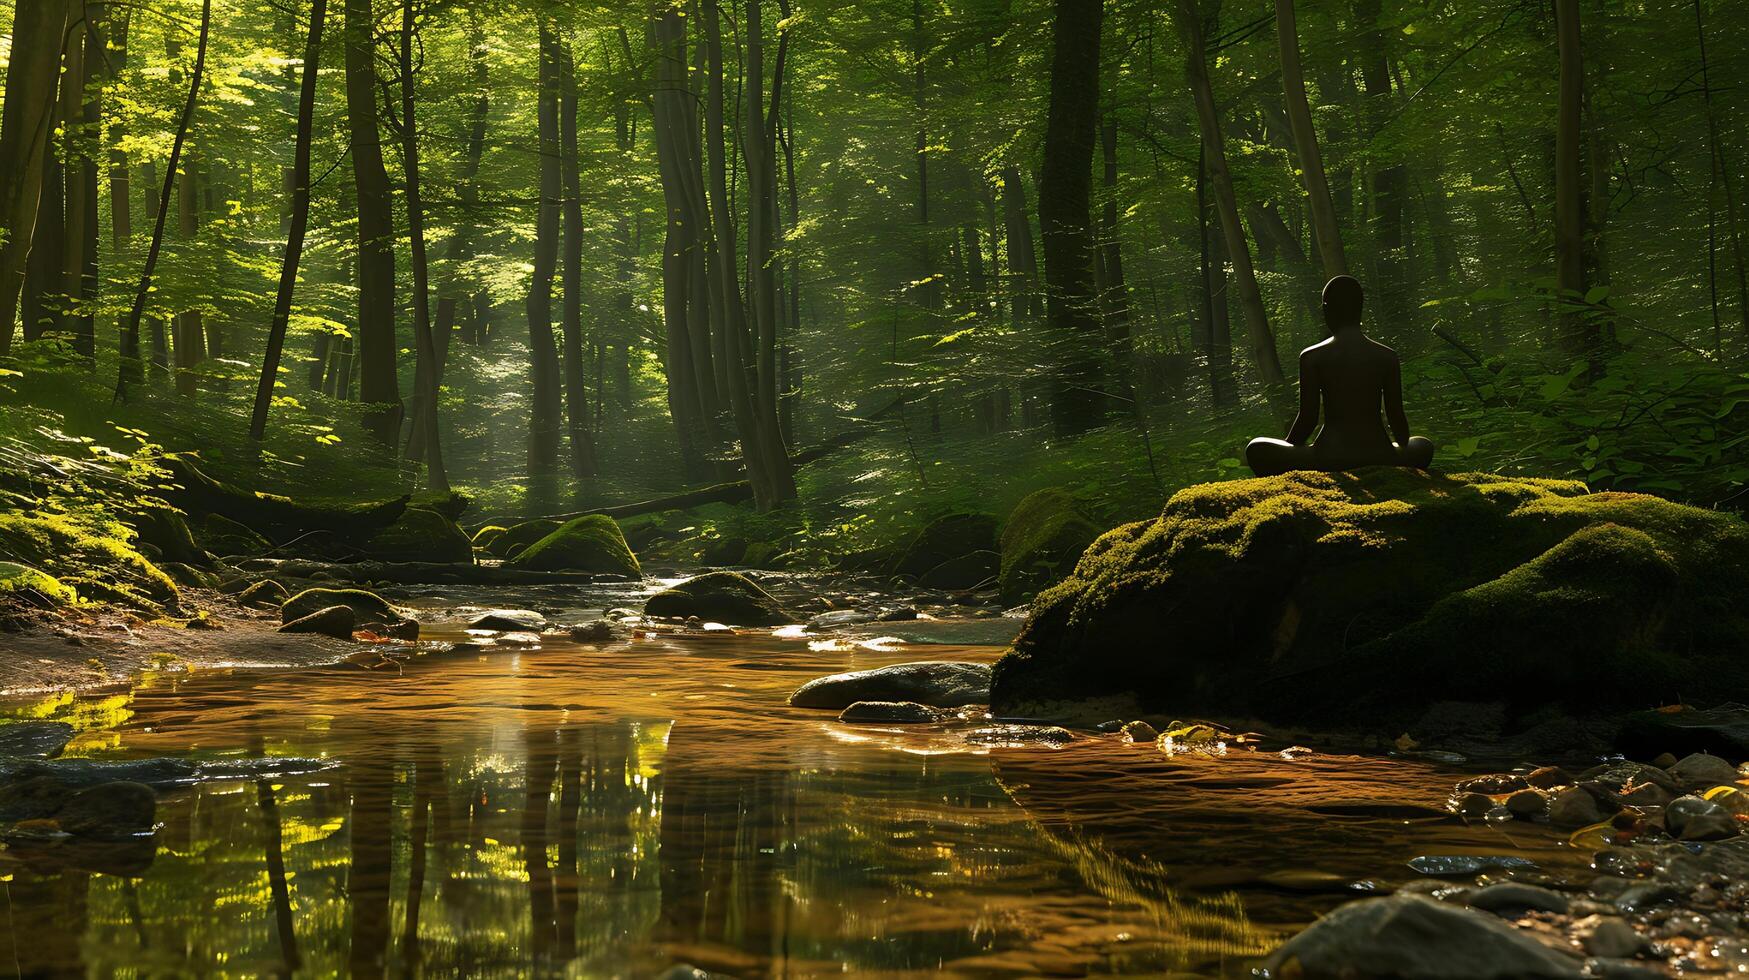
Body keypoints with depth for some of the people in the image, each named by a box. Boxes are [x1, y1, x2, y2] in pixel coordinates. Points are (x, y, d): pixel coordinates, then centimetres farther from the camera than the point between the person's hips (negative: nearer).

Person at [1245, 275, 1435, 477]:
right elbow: (1396, 417, 7)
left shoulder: (1312, 358, -4)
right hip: (1380, 460, 2)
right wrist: (1404, 448, 28)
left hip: (1329, 460, -2)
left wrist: (1284, 458, 14)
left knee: (1257, 449, 20)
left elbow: (1308, 419, -3)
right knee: (1424, 446, 36)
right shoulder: (1387, 357, 3)